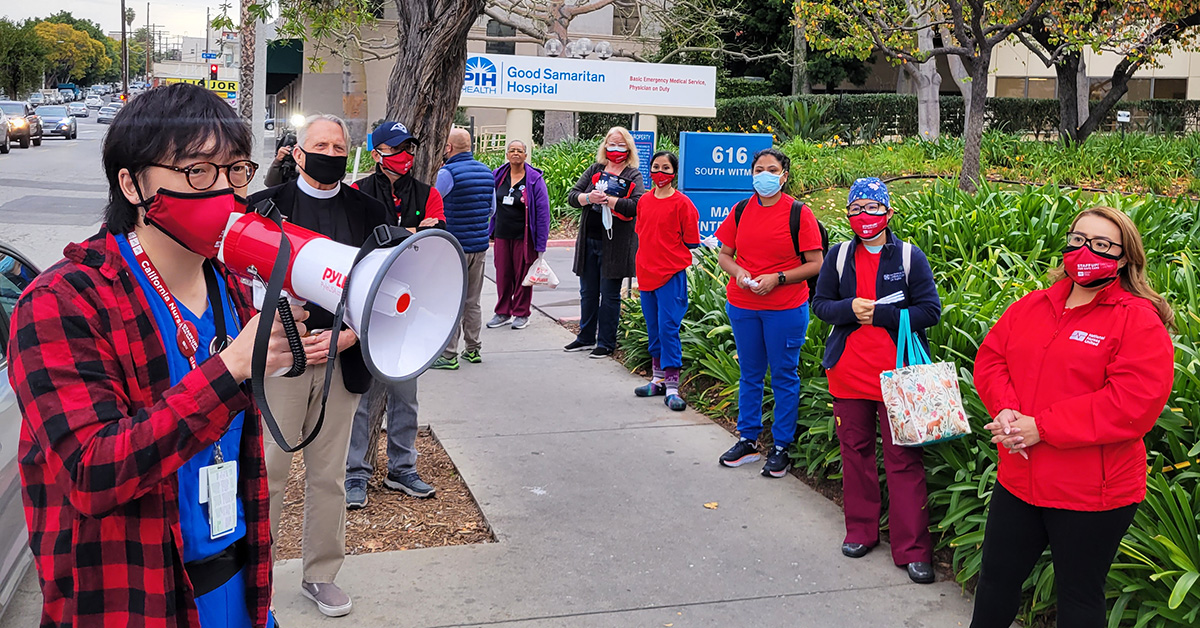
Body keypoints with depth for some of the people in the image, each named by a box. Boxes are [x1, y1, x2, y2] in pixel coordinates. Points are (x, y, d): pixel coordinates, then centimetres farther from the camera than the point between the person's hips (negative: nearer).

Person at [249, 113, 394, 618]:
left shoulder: (369, 212, 6)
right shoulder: (266, 205, 0)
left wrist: (348, 336, -7)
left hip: (342, 360, 2)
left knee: (329, 475, 11)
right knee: (267, 470, 2)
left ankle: (321, 575, 25)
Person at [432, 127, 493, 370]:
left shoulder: (447, 173, -15)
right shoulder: (487, 172, 7)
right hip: (480, 246, 6)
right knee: (472, 302, 15)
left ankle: (449, 355, 1)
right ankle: (473, 350, 21)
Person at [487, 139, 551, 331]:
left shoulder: (534, 179, -6)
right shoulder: (498, 175, 5)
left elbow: (543, 212, -7)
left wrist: (541, 244, -10)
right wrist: (490, 231, 7)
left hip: (523, 237, -4)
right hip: (502, 235, 4)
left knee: (522, 274, 3)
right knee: (502, 274, 8)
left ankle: (521, 314, 15)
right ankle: (503, 312, 20)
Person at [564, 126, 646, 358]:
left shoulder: (633, 176, -1)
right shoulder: (594, 170, 11)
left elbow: (637, 206, -18)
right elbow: (572, 196, 6)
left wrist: (607, 199, -21)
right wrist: (588, 197, -15)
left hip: (614, 245, -5)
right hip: (588, 241, 5)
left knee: (610, 294, 2)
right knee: (587, 292, 13)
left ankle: (606, 343, 11)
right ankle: (586, 337, 27)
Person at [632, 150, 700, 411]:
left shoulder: (681, 203, -8)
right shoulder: (644, 201, 10)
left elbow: (692, 241, -5)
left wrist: (668, 251, -2)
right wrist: (652, 252, 12)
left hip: (672, 274, -6)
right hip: (646, 272, 7)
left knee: (668, 327, -10)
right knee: (653, 328, 13)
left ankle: (672, 388, -6)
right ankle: (658, 379, 25)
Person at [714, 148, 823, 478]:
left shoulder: (799, 213, -6)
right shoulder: (741, 211, 5)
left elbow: (815, 264, -8)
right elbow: (724, 254, 12)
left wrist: (777, 278, -18)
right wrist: (738, 272, -9)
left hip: (786, 308, -4)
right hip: (742, 306, 4)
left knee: (784, 377, 5)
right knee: (750, 374, 14)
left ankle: (781, 447, 15)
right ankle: (748, 441, 26)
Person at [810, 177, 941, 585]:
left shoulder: (909, 256, -2)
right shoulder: (839, 256, 7)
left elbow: (930, 311, -5)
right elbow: (820, 303, 8)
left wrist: (879, 314, -15)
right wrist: (850, 309, -12)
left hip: (897, 375, -3)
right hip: (849, 374, 3)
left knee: (903, 459, -3)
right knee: (855, 451, 13)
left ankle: (913, 549, 3)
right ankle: (861, 530, 29)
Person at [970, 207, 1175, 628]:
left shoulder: (1140, 321, -11)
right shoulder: (1031, 307, 7)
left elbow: (1135, 402, -22)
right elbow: (989, 359, 8)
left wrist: (1042, 427, -22)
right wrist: (1006, 411, -13)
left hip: (1090, 495, -5)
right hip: (1018, 479, 5)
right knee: (996, 579, 19)